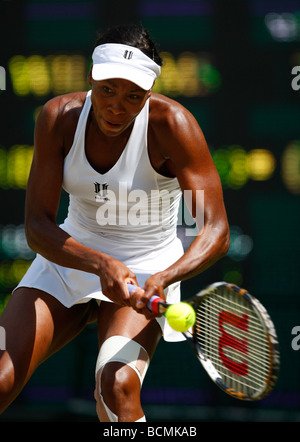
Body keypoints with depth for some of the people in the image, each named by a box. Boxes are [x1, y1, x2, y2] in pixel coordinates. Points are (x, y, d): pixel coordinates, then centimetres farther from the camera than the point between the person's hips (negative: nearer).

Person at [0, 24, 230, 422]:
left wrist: (162, 279, -44)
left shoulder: (171, 124, -23)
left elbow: (215, 230, -25)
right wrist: (101, 265, -35)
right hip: (70, 255, 3)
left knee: (116, 386, -30)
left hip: (147, 266, -3)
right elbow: (36, 225, -17)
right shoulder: (60, 117, -14)